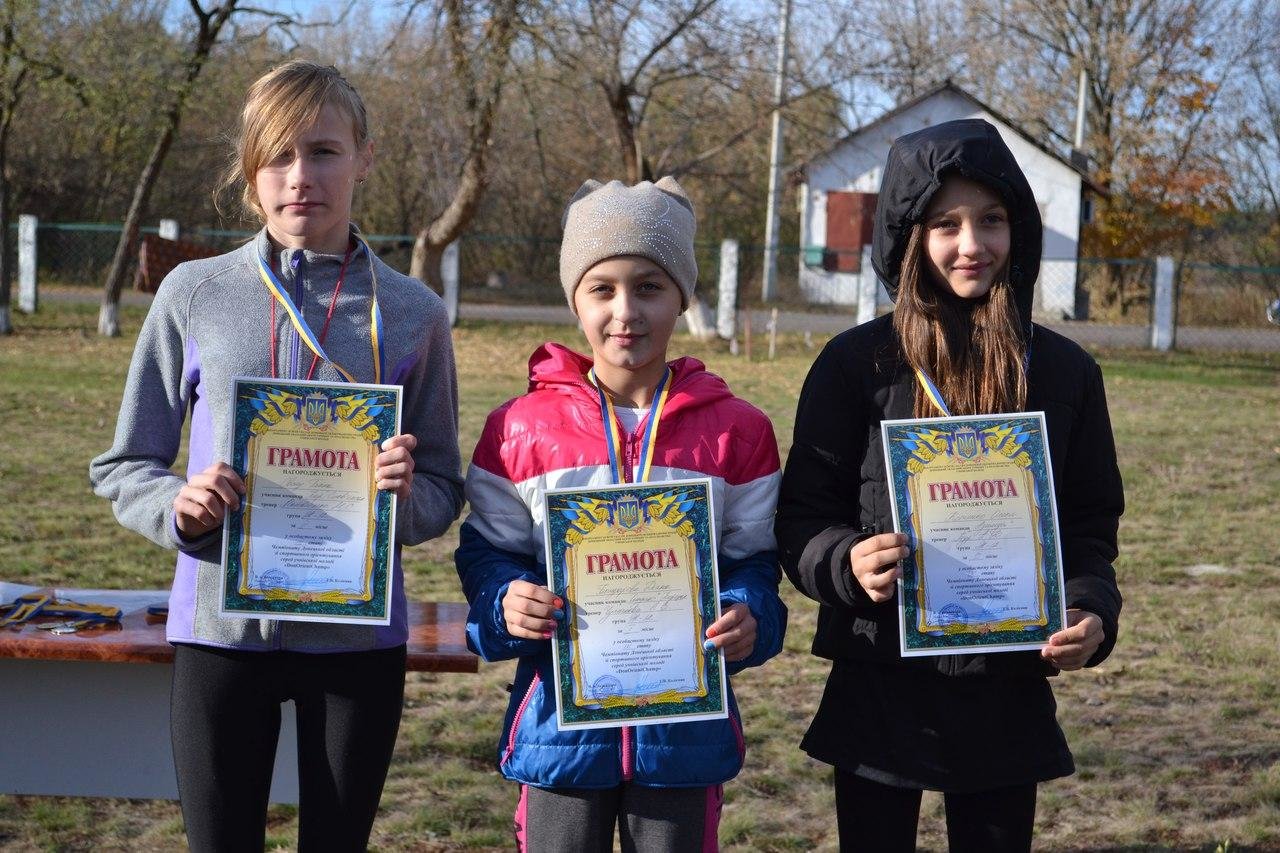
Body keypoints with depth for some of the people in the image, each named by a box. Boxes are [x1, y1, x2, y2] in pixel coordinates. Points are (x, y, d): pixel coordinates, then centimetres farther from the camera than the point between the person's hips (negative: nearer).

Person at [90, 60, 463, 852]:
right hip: (222, 628, 0)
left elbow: (444, 495, 6)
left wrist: (407, 495, -17)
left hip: (359, 633, 1)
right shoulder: (194, 295, -1)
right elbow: (123, 468, 5)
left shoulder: (412, 314, 1)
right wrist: (178, 506, -16)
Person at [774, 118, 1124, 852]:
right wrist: (847, 562, -22)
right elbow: (802, 517, -2)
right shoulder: (856, 364, -4)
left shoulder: (1065, 372, 3)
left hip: (1009, 696, 2)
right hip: (879, 689, -2)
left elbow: (1091, 524, 7)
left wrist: (1092, 612, -11)